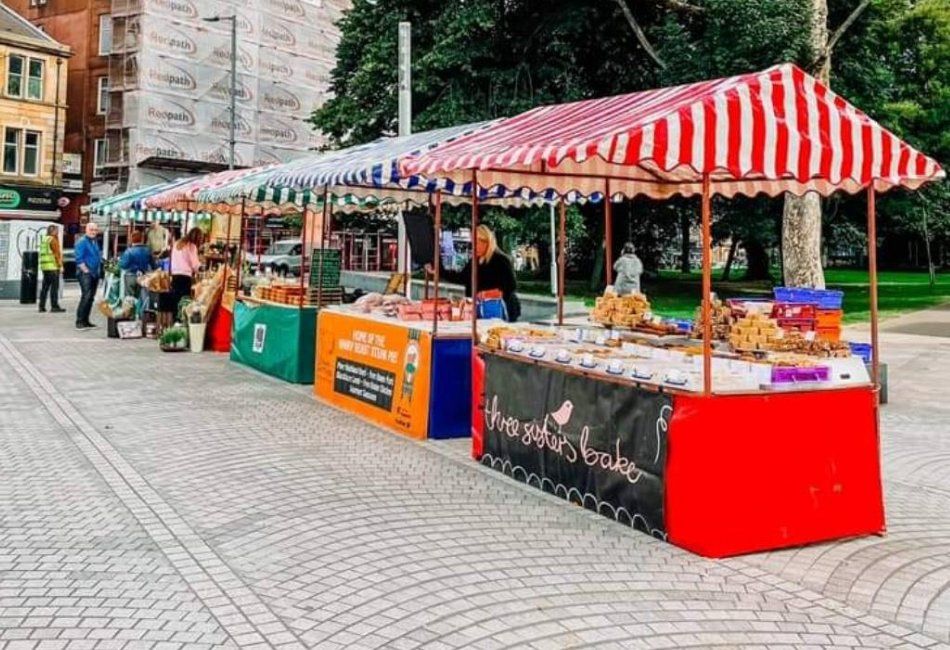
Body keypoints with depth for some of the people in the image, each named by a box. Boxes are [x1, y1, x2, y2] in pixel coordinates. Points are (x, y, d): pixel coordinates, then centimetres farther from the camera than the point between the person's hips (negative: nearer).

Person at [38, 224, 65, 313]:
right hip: (52, 266, -9)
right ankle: (54, 306, -7)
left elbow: (43, 253, 18)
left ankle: (42, 306, 11)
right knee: (54, 287, -6)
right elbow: (57, 253, -13)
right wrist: (60, 265, -11)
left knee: (45, 286, 11)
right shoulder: (53, 239, -9)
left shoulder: (43, 239, 17)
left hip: (44, 266, 9)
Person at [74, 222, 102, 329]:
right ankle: (79, 322, -16)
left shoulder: (95, 242, 17)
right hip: (85, 273, -9)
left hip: (95, 274, 9)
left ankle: (85, 321, 16)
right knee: (86, 296, -17)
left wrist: (99, 271, 16)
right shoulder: (82, 242, -8)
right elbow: (79, 259, -15)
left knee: (91, 297, 9)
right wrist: (86, 271, -17)